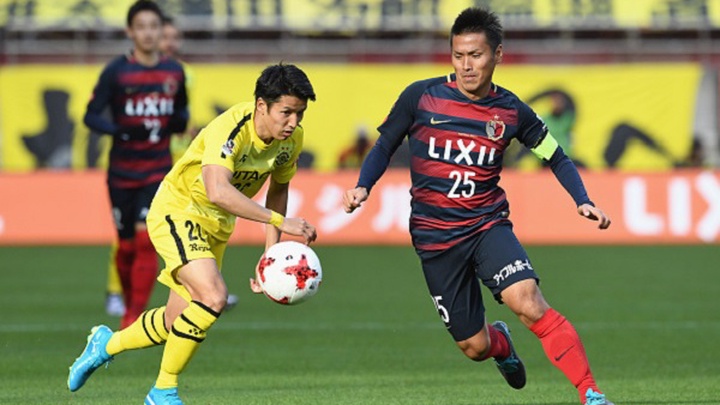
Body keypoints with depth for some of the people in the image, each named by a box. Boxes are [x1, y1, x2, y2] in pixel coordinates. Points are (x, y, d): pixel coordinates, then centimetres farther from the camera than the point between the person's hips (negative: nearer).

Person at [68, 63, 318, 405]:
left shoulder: (291, 138, -8)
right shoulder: (230, 129, -32)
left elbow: (278, 186, 10)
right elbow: (218, 192, -47)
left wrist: (271, 253, 1)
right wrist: (280, 221, -49)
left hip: (216, 226, 8)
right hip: (176, 210, -8)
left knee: (177, 322, 12)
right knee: (213, 296, -27)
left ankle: (107, 343, 41)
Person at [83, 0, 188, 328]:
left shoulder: (174, 72, 3)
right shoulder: (116, 72, -6)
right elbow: (91, 116, -7)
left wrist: (179, 122, -6)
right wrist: (120, 131, -24)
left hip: (158, 171, 1)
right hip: (122, 174, -1)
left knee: (146, 239, -15)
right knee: (126, 246, 7)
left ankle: (134, 318, -13)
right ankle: (130, 305, 30)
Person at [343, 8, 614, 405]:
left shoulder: (510, 111, -2)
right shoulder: (421, 97, -5)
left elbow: (556, 158, 9)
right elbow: (384, 147, 6)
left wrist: (583, 202, -7)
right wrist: (362, 187, -12)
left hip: (488, 225, 0)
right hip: (434, 236, 0)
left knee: (528, 302, -27)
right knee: (474, 347, 3)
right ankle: (501, 342, 43)